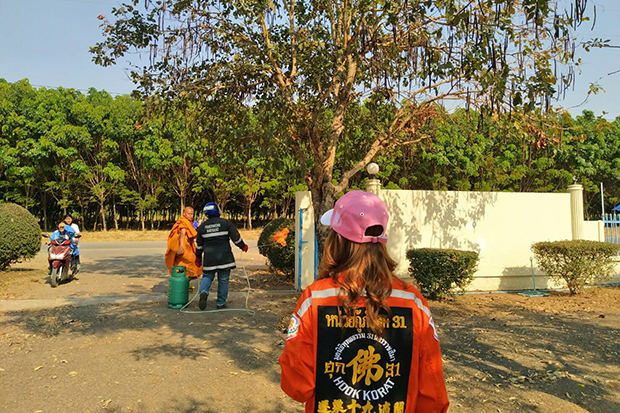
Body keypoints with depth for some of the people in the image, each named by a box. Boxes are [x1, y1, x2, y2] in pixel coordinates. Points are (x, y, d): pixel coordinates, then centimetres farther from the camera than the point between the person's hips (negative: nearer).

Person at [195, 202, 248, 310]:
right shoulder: (226, 223, -5)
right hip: (224, 257, -2)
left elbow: (199, 245, 13)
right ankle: (221, 303, 11)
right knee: (223, 280, 6)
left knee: (207, 276, 14)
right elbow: (236, 237, -4)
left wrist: (198, 257, 26)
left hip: (209, 259, 2)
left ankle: (203, 292, -15)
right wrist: (243, 246, 14)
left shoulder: (202, 226, 5)